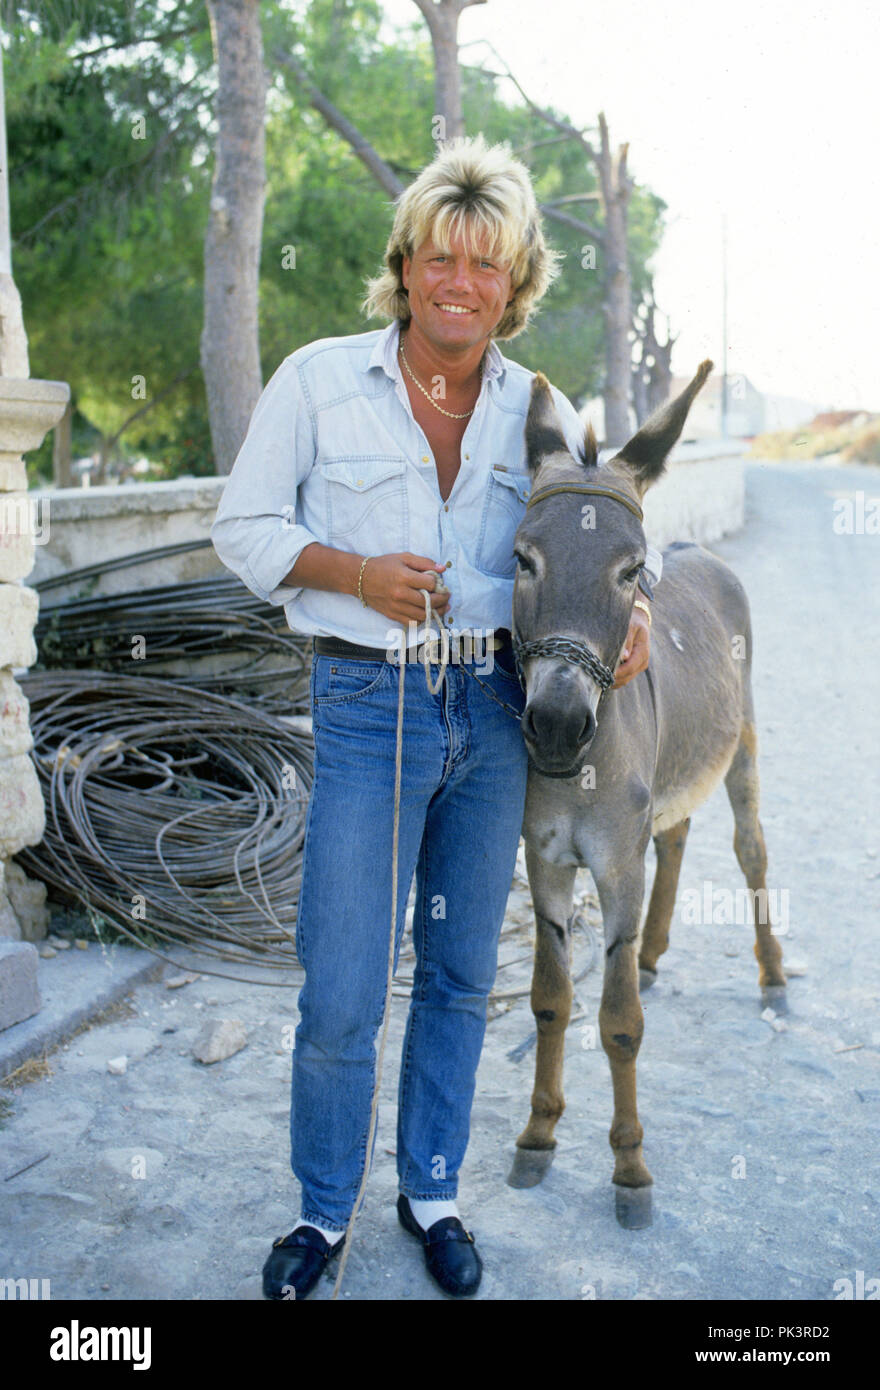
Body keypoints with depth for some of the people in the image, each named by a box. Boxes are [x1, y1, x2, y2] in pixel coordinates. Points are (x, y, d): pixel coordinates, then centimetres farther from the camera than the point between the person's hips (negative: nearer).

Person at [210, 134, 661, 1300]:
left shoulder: (538, 411, 5)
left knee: (460, 976, 14)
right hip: (369, 708, -3)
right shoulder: (318, 381, -2)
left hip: (498, 710, 3)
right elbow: (244, 527, 2)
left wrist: (632, 604, -9)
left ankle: (432, 1194, 34)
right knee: (340, 998, -1)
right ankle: (324, 1210, 25)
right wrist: (356, 572, -15)